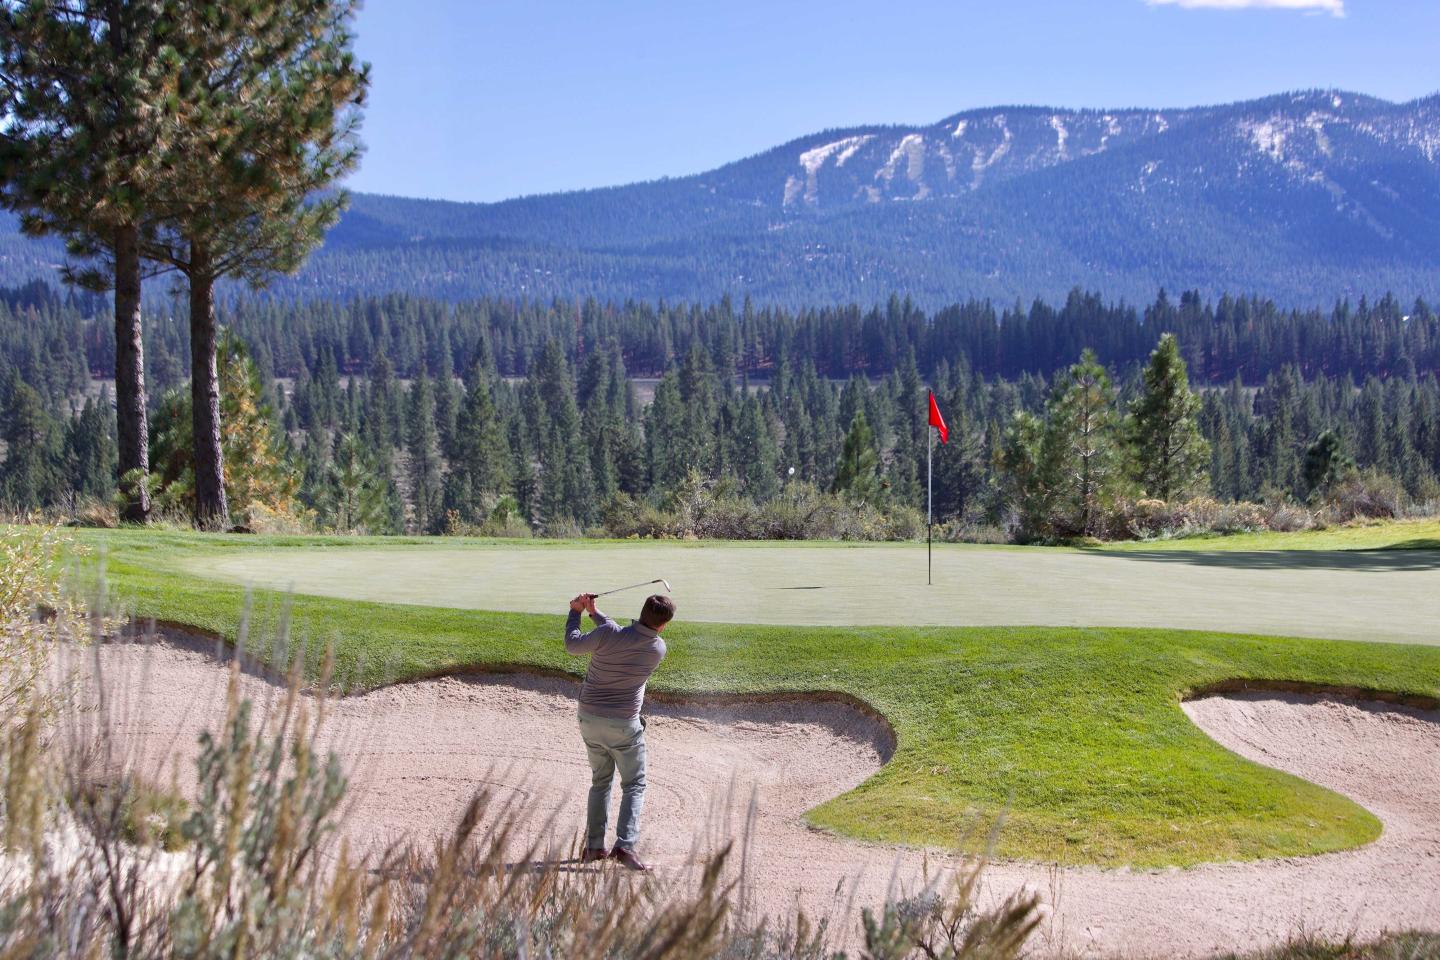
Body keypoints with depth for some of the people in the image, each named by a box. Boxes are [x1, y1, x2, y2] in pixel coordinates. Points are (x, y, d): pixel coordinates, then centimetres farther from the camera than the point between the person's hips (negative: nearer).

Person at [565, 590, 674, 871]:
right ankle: (625, 846, -10)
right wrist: (595, 613, 12)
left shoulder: (607, 634, -17)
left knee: (600, 780, 20)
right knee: (634, 785, 9)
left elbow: (572, 645, -2)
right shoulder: (658, 649, -9)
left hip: (589, 719, 3)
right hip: (623, 725, -2)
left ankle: (593, 847, 18)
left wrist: (576, 611, 11)